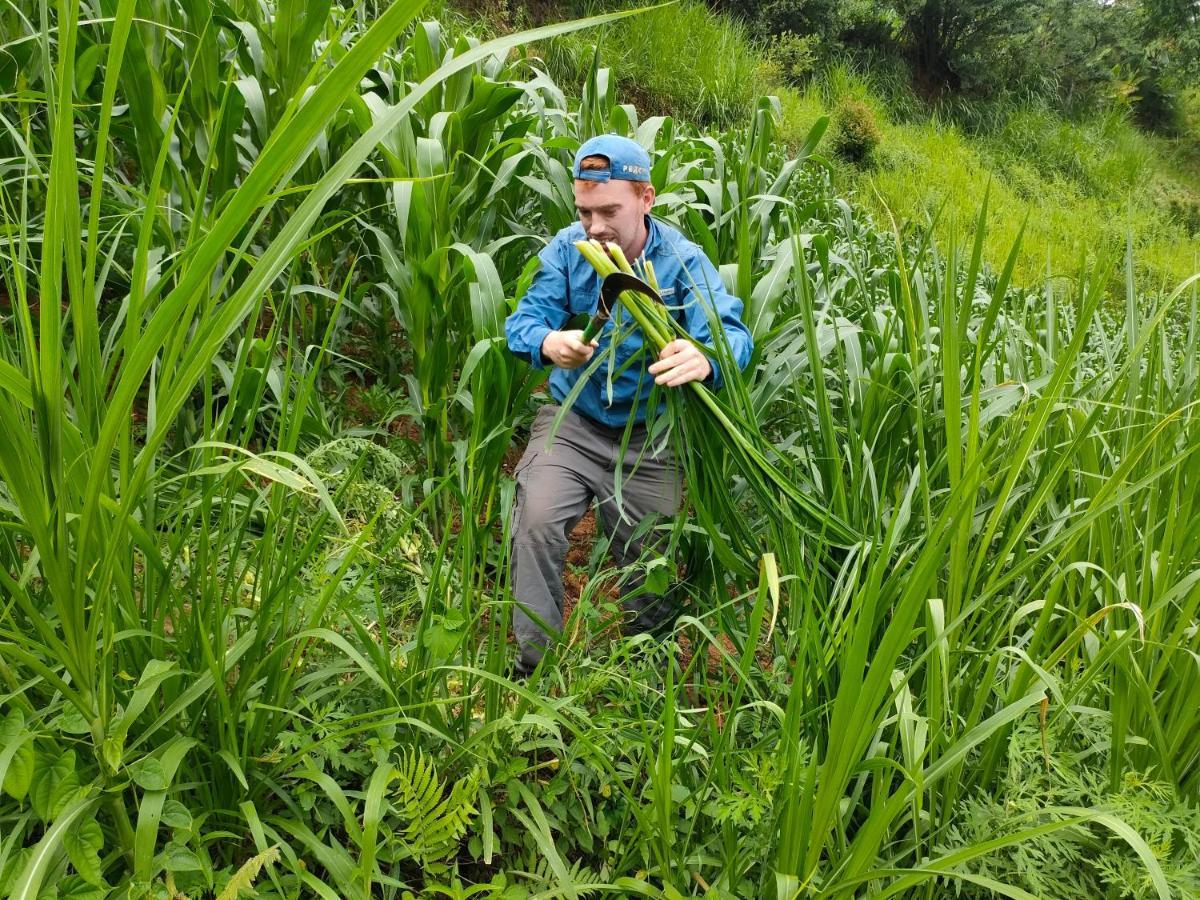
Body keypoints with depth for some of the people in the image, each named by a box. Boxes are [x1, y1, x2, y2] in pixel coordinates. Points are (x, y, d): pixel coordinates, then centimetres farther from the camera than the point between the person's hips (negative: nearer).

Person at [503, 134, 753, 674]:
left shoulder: (682, 261, -13)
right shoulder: (567, 249, -7)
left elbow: (732, 334, -25)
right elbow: (523, 321, -13)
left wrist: (704, 359, -51)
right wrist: (547, 343, -39)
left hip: (649, 436, 0)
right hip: (572, 420, 1)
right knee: (535, 523, -22)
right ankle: (532, 665, -3)